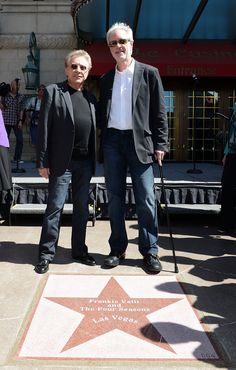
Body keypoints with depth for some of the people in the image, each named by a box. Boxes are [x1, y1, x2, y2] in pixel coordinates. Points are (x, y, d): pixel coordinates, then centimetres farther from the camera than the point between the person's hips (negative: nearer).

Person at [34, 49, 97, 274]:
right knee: (55, 207, 0)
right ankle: (46, 254, 11)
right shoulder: (53, 92, 0)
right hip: (62, 161, -5)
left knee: (82, 208, 11)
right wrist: (43, 161, -11)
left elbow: (94, 129, 15)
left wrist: (94, 160, 8)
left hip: (85, 162, 5)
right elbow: (44, 128, -5)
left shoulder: (90, 97, 14)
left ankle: (79, 251, 23)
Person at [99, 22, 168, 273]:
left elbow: (159, 112, 1)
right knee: (114, 198, 7)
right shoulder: (106, 79, 14)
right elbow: (102, 114, 15)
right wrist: (102, 145, 7)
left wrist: (160, 144, -6)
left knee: (146, 199, -3)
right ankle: (117, 249, 17)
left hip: (140, 142, -3)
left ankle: (150, 251, 9)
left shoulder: (149, 73, 3)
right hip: (112, 142, 4)